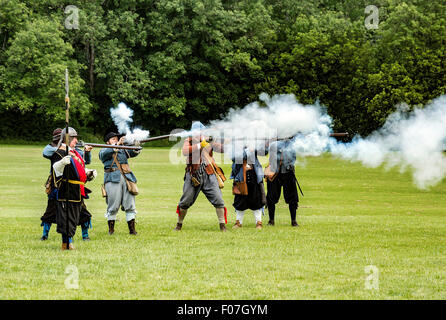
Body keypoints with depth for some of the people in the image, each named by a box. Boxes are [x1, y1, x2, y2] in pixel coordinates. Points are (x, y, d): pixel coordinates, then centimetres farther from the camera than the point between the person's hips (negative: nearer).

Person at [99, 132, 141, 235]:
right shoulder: (103, 151, 9)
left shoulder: (123, 150, 22)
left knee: (130, 205, -2)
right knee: (113, 206, -4)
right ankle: (111, 229, 6)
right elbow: (106, 153, -13)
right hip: (113, 179, -4)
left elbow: (133, 153, 7)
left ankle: (132, 229, 0)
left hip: (127, 178, 4)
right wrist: (117, 144, -24)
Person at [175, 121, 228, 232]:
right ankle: (179, 224, 19)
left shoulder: (209, 141, 8)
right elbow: (185, 151, -16)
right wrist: (200, 145, -21)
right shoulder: (189, 141, 4)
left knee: (218, 199, -7)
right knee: (185, 201, 3)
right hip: (193, 176, -1)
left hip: (209, 174, 1)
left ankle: (222, 225, 0)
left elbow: (221, 148, -3)